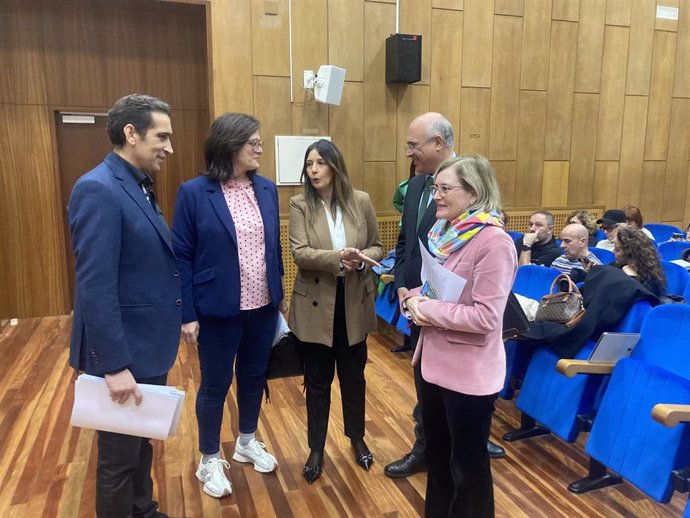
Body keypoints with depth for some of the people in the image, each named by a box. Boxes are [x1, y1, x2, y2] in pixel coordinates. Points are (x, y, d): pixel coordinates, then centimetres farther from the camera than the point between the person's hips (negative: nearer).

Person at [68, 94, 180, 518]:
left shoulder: (139, 187, 8)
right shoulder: (98, 189, -21)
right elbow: (95, 287, -25)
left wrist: (177, 318, 14)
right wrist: (114, 366, -24)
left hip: (149, 346, 9)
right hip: (123, 352, -9)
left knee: (143, 445, 25)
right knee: (121, 455, 12)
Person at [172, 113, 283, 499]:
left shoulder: (267, 189, 1)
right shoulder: (194, 193, -11)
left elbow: (275, 247, 8)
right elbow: (182, 257, -9)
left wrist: (280, 294, 10)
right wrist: (187, 314, -10)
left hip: (262, 306, 4)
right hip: (218, 309, -4)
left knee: (254, 377, 19)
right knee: (215, 384, 11)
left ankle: (248, 442, 42)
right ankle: (210, 460, 33)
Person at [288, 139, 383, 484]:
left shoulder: (361, 201, -1)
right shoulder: (300, 205, -6)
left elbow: (377, 247, 3)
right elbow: (299, 253, -17)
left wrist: (362, 259, -19)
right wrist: (339, 258, -31)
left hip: (354, 303, 2)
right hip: (316, 305, -1)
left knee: (353, 377, 18)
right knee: (317, 381, 12)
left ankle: (357, 439, 41)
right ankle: (316, 449, 31)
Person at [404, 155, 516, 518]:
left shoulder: (494, 242, -20)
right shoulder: (444, 233, 6)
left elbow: (485, 317, -24)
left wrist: (430, 310, -18)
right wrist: (414, 298, -6)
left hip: (469, 371, -8)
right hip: (434, 361, 8)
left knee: (467, 464, 13)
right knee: (437, 453, 25)